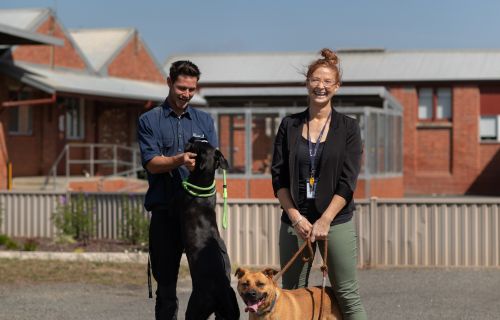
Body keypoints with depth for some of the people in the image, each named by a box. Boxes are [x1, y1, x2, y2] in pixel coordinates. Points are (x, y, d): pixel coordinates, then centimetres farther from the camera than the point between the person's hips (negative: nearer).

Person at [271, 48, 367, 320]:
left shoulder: (348, 127, 2)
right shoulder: (289, 125, 7)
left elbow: (348, 181, -5)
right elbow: (278, 177, 3)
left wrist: (325, 220, -13)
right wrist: (295, 217, -8)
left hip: (336, 221, -2)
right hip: (295, 220, 2)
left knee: (347, 295, -2)